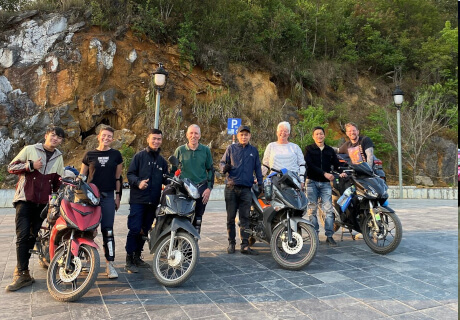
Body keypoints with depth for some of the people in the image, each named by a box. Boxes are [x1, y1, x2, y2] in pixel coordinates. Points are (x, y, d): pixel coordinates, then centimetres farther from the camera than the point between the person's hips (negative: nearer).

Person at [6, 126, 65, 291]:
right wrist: (30, 165, -13)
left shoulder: (59, 157, 15)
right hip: (25, 199, -4)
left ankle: (20, 270, 19)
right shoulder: (30, 149, 3)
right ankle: (23, 274, -7)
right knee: (22, 235, -11)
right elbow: (11, 167, 2)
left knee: (33, 236, 6)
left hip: (43, 202, 4)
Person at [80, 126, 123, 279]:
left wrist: (118, 195, 5)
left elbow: (118, 177, 9)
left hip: (108, 196, 0)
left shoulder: (116, 155, 6)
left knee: (108, 231, -3)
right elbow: (82, 176, 10)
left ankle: (109, 264, 1)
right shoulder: (89, 155, 6)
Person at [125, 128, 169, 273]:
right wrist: (138, 182, -23)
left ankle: (137, 257, 25)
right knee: (134, 229, -8)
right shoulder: (139, 156, 2)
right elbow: (130, 174, -4)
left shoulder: (162, 161, 18)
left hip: (153, 201, 5)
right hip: (138, 199, -5)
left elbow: (165, 179, 20)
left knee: (145, 230, 12)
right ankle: (129, 260, 3)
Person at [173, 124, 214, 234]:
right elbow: (173, 170, 11)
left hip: (201, 189, 1)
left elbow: (210, 170, 10)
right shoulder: (180, 150, 7)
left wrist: (209, 188, -1)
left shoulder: (206, 150, 8)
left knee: (197, 219, 4)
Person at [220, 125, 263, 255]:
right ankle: (231, 243, 14)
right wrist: (224, 168, -13)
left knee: (245, 218, -1)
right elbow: (222, 162, 11)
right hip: (231, 187, -1)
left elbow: (257, 167, 18)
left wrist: (260, 183, 8)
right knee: (231, 217, 4)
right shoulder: (231, 148, 9)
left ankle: (245, 245, 1)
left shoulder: (254, 150, 15)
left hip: (246, 188, 1)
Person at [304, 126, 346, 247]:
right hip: (312, 182, -2)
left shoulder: (330, 150, 17)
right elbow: (310, 165, -8)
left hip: (326, 183, 2)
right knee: (312, 209, -2)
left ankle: (329, 236, -2)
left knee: (329, 209, -6)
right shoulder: (309, 149, 6)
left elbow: (336, 164, 9)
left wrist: (341, 172, -13)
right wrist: (324, 173, -18)